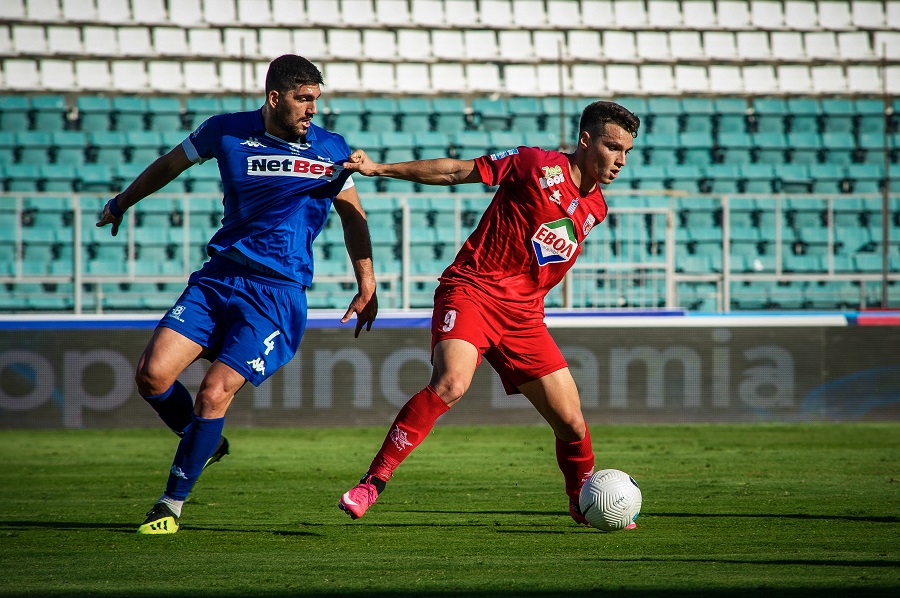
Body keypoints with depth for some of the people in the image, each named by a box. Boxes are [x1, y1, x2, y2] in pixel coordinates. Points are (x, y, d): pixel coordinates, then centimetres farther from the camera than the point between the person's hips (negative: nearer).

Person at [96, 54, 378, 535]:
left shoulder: (330, 151, 0)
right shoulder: (226, 132, 3)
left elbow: (353, 216, 14)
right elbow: (171, 164, 21)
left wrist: (367, 286, 11)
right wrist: (121, 203, 33)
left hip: (278, 293, -3)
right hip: (218, 277, 3)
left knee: (214, 394, -15)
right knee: (153, 374, -11)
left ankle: (172, 504, 1)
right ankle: (207, 445, 18)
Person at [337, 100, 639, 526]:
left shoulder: (595, 208, 14)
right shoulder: (539, 165, -6)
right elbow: (456, 172, -2)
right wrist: (379, 169, -4)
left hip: (522, 315, 6)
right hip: (472, 289, -6)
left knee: (571, 423, 0)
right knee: (451, 383, -31)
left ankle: (584, 504, 28)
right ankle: (371, 484, -25)